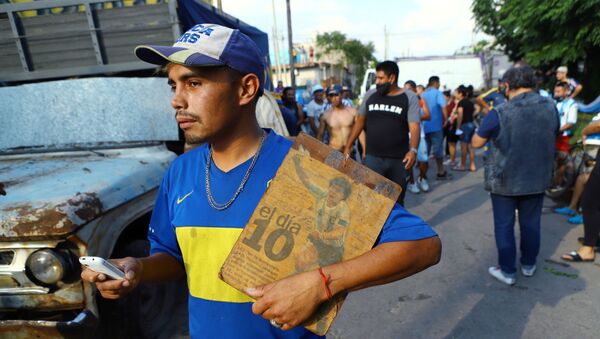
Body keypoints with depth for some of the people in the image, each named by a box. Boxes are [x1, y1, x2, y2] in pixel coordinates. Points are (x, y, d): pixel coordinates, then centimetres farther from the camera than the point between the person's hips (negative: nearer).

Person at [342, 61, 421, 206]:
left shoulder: (409, 98, -2)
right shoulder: (370, 95, 5)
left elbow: (414, 126, -11)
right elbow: (360, 122, 12)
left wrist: (413, 150, -28)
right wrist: (348, 146, 10)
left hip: (398, 159, -1)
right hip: (373, 157, 1)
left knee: (397, 200, 14)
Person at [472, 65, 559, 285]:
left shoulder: (499, 114, -20)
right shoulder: (551, 107, -4)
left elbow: (476, 143, -9)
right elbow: (552, 138, 12)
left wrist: (493, 133, 8)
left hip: (504, 180, -4)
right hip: (537, 178, 5)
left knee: (504, 226, 9)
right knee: (531, 223, 18)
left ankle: (507, 271, 18)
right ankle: (528, 265, 35)